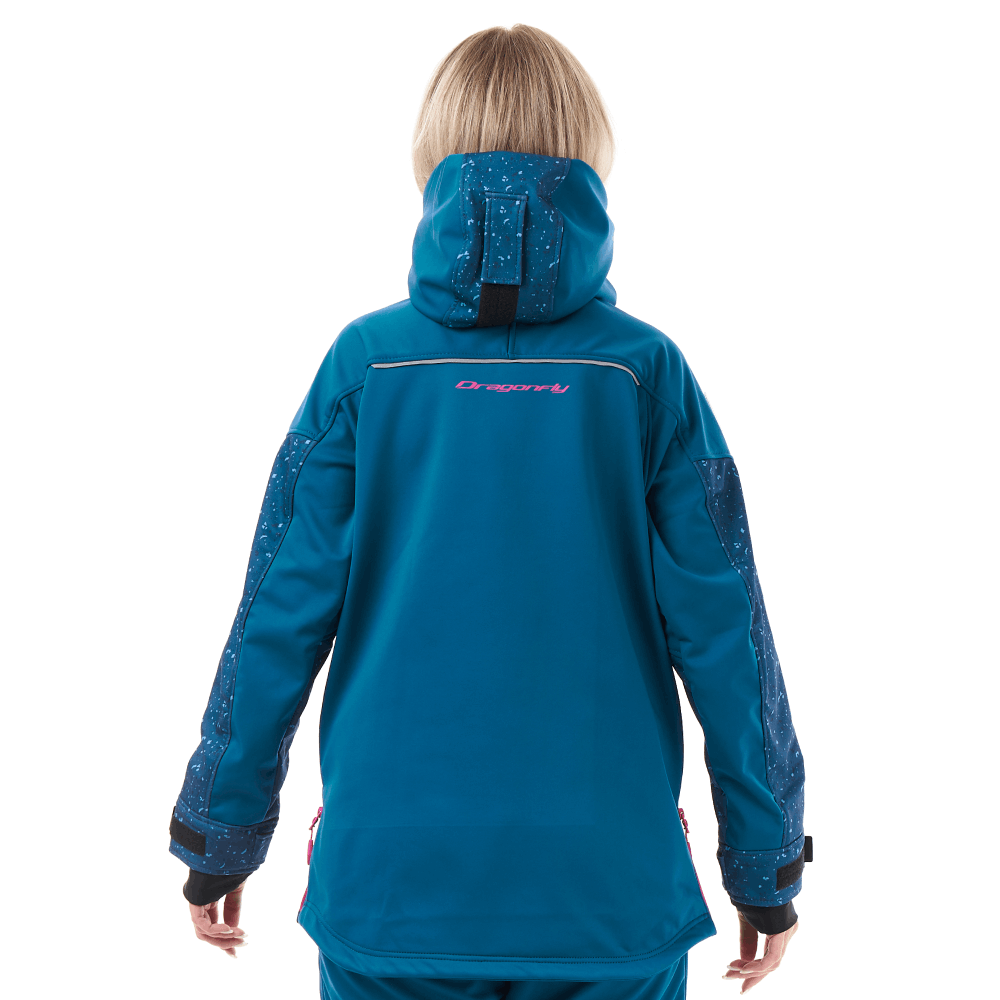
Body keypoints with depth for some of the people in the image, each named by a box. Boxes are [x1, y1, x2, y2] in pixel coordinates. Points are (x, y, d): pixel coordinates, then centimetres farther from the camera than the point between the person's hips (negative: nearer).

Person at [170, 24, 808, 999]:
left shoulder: (365, 362, -7)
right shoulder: (647, 370, -8)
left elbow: (281, 613, -5)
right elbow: (722, 626, -5)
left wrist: (220, 834, 8)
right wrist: (767, 864, 6)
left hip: (390, 881, 1)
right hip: (611, 890, 0)